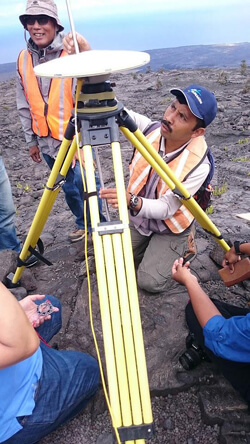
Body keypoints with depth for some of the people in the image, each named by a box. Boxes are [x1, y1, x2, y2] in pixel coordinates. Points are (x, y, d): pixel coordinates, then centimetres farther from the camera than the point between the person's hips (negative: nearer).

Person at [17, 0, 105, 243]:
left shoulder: (72, 52, -9)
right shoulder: (23, 59, 6)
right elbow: (24, 105, 11)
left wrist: (85, 52, -41)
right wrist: (31, 140, 12)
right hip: (46, 140, 5)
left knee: (85, 183, -4)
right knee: (69, 187, 17)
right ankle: (82, 223, 39)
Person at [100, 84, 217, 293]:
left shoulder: (199, 165, -32)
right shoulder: (150, 129, -21)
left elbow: (166, 209, -32)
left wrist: (132, 201, -51)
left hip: (171, 228, -4)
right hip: (138, 218, 5)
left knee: (150, 282, -7)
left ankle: (183, 246, 16)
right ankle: (146, 242, 30)